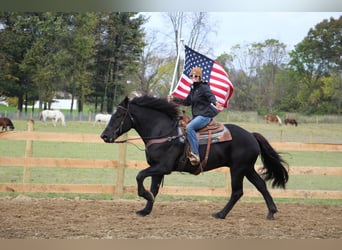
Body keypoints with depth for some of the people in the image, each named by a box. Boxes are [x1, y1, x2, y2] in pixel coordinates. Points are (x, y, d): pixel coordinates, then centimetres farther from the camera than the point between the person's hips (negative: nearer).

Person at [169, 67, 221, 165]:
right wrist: (174, 99, 22)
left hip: (205, 115, -10)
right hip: (196, 116, 10)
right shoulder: (193, 89, 18)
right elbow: (187, 102, 28)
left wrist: (214, 103, -46)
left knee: (189, 127, -30)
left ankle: (195, 154, -35)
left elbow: (211, 96, -23)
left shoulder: (204, 87, -8)